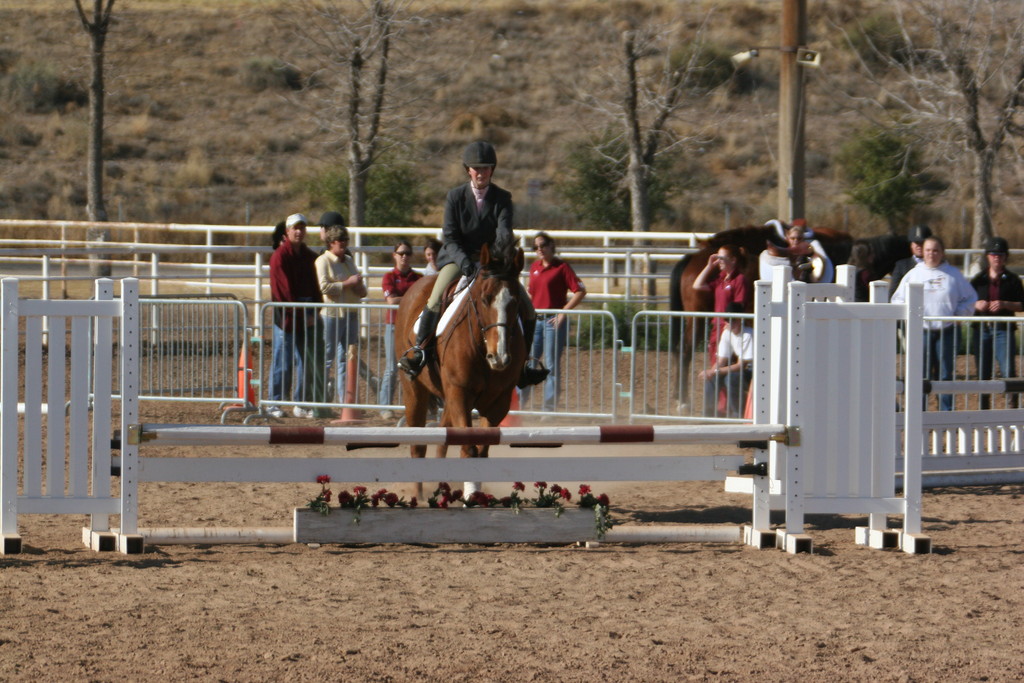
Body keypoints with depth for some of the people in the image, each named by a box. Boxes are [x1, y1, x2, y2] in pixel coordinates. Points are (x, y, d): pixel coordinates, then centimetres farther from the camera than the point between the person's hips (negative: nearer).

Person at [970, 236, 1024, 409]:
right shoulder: (978, 280, 11)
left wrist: (1005, 305, -14)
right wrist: (976, 305, -7)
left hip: (1004, 330, -3)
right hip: (982, 329, 3)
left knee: (1009, 372, -11)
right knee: (983, 374, 7)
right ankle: (984, 411, 14)